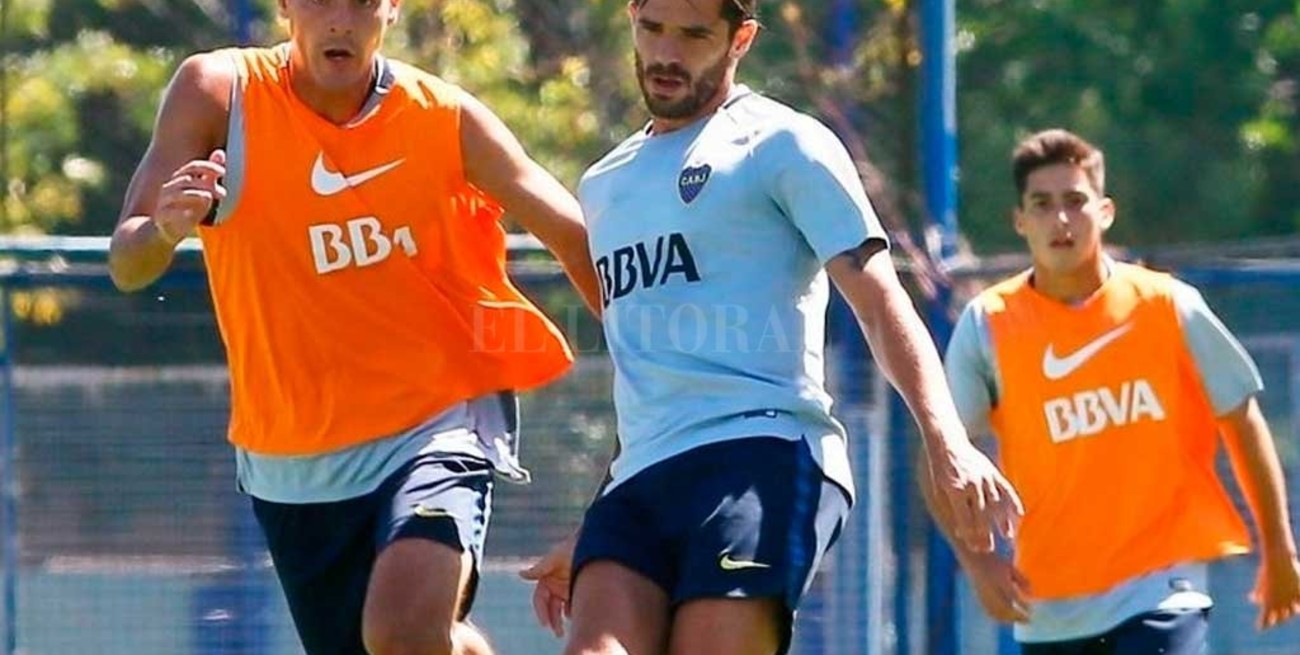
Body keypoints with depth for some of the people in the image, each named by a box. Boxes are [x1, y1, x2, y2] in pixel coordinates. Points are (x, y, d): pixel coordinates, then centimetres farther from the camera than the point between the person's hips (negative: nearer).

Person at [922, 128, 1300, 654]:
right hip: (1048, 606, 2)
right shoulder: (988, 325, -4)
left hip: (1160, 592, -2)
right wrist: (976, 560, -17)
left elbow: (1241, 419, 6)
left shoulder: (1168, 307, -5)